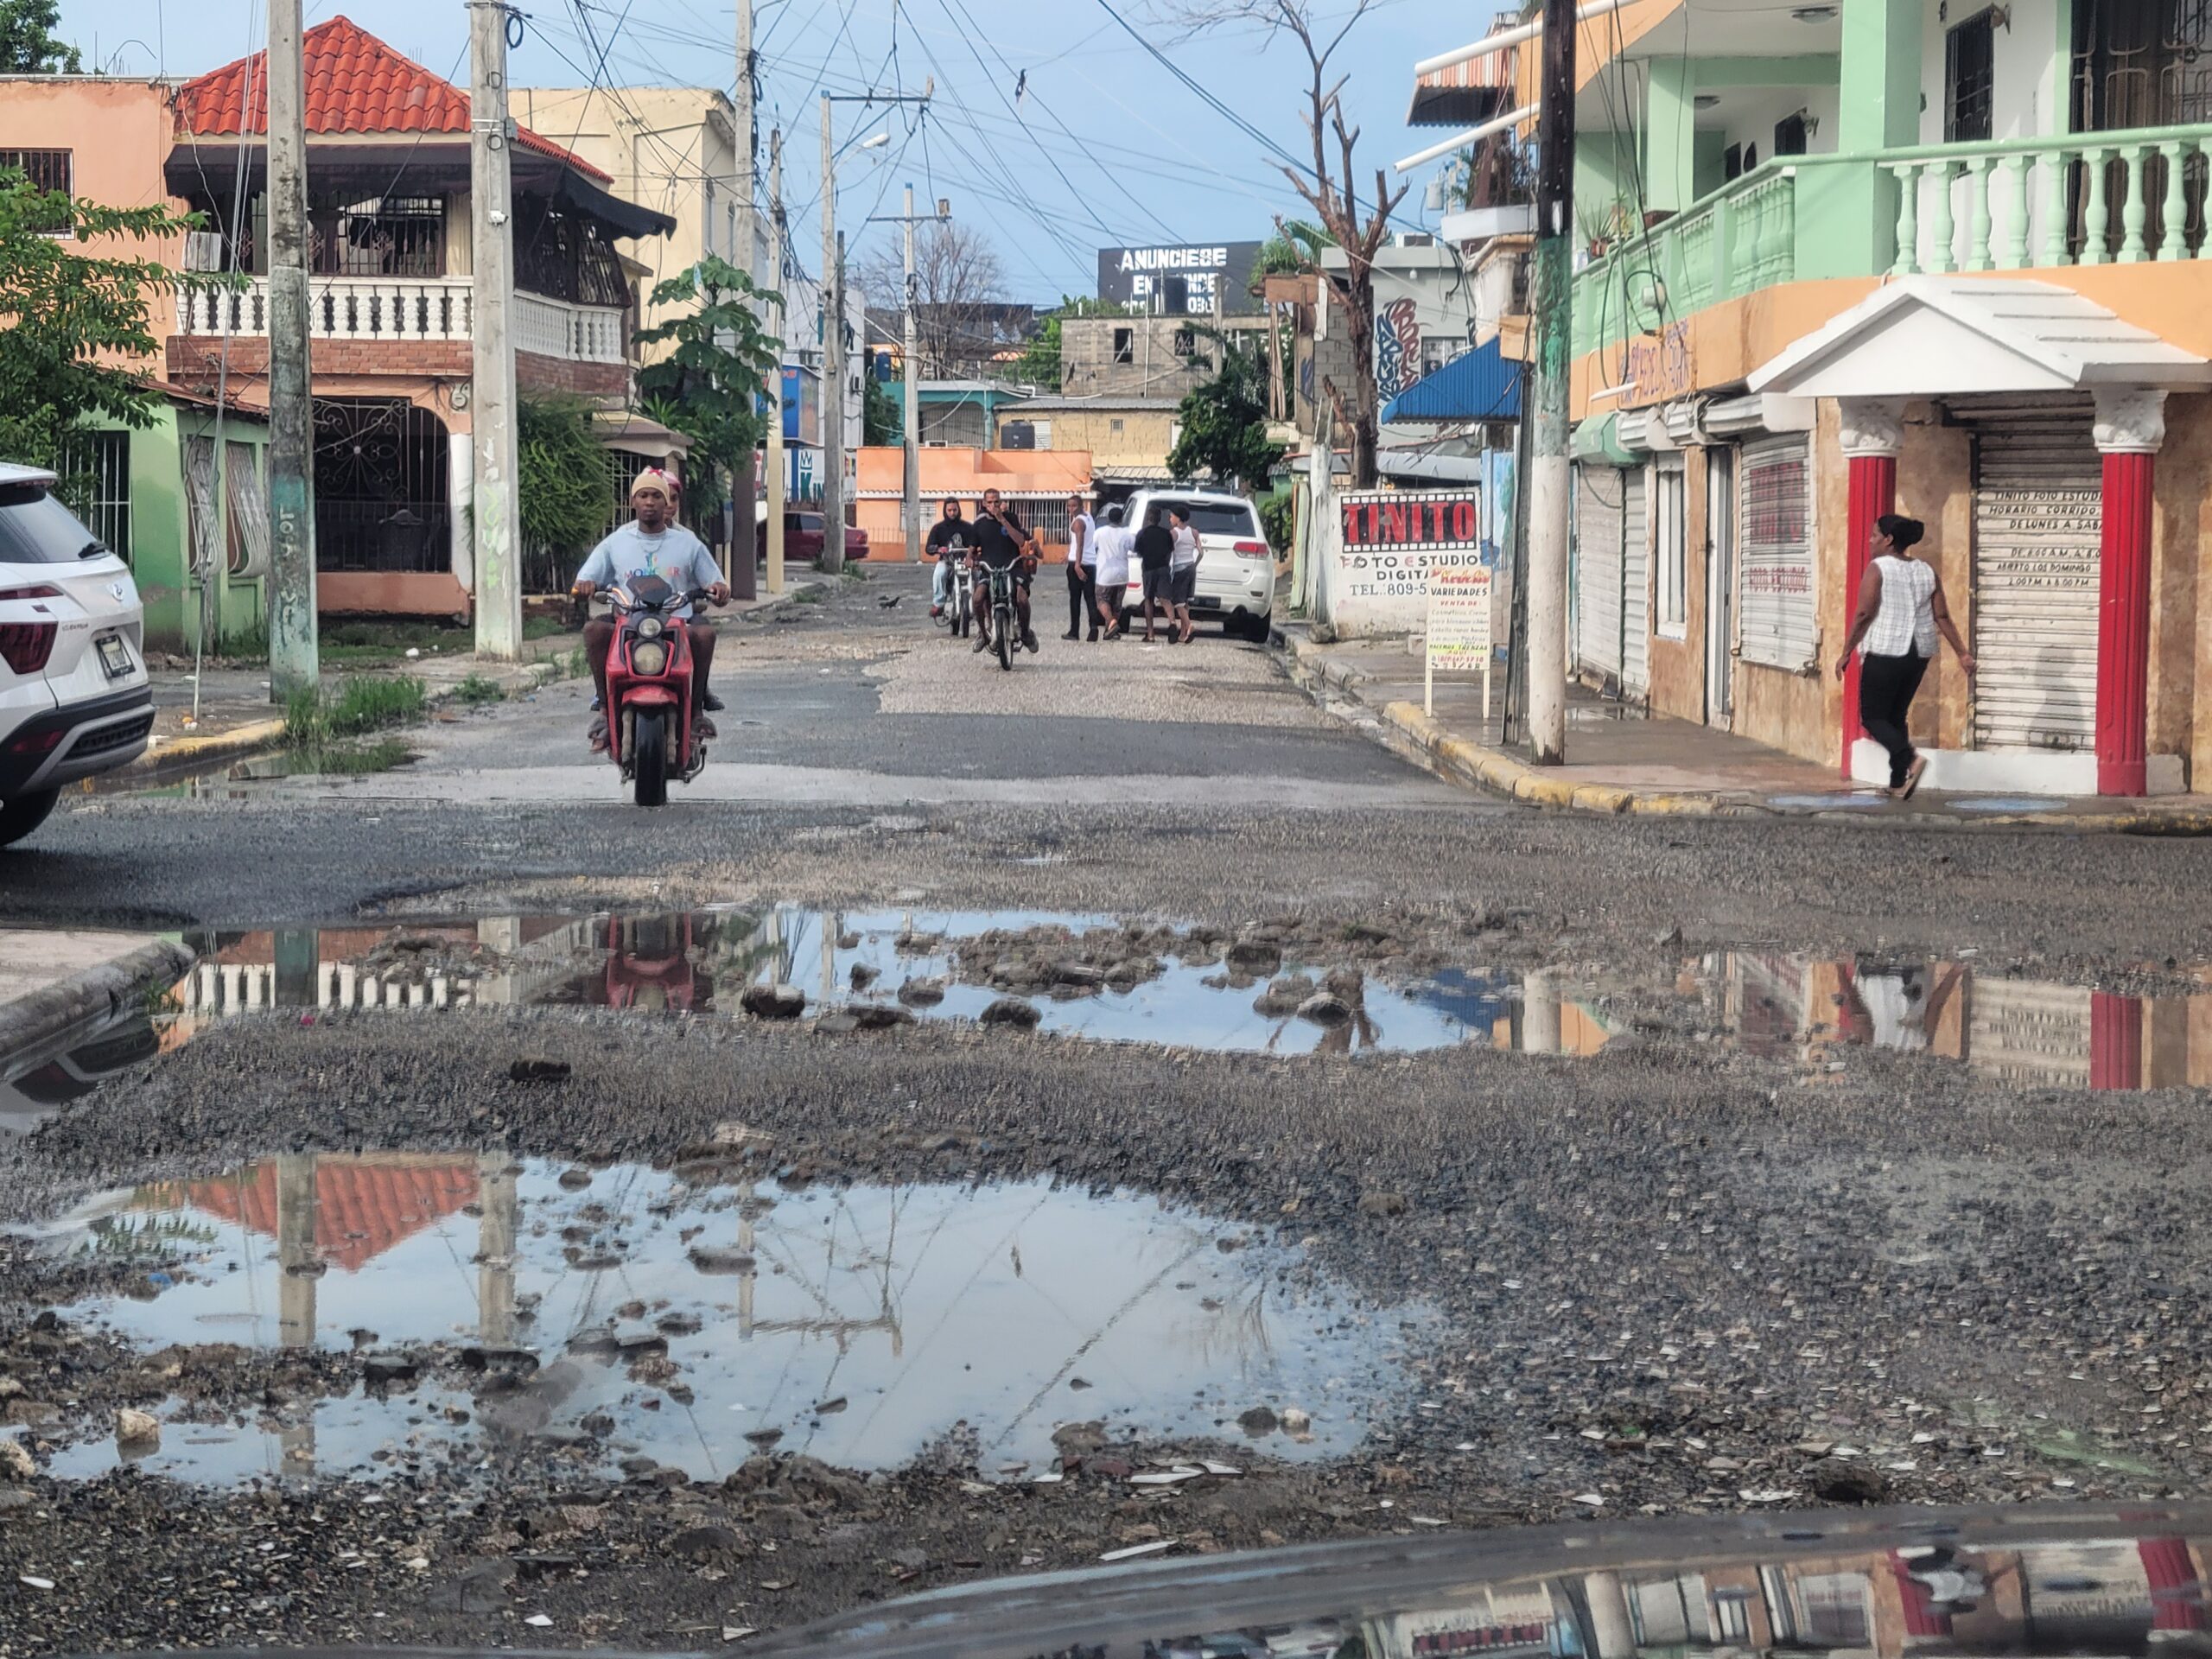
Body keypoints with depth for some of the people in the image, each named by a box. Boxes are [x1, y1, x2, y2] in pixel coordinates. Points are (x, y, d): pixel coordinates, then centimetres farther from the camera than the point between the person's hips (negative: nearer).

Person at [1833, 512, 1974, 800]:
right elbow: (1942, 617, 5)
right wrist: (1963, 653, 9)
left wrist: (1846, 653, -9)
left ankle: (1909, 758, -23)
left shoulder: (1878, 569, -8)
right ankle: (1899, 785, 12)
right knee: (1896, 715, 16)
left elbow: (1864, 614, -14)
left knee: (1872, 716, 2)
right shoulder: (1927, 571, 9)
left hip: (1884, 654, -6)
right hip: (1919, 654, 6)